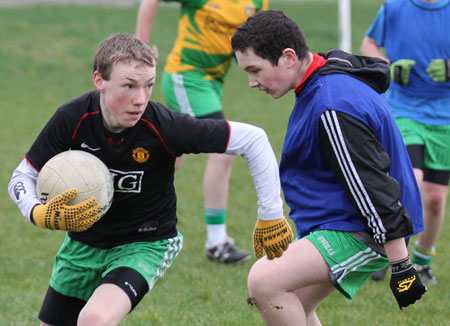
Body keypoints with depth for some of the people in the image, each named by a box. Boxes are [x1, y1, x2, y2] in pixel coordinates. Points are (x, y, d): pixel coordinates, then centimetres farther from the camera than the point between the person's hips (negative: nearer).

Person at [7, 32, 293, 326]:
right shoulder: (74, 119, -21)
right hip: (84, 241, 4)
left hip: (146, 244, -4)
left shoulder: (163, 126, -28)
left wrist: (271, 215, -18)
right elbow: (23, 177, -9)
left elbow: (253, 139, -22)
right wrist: (40, 214, -30)